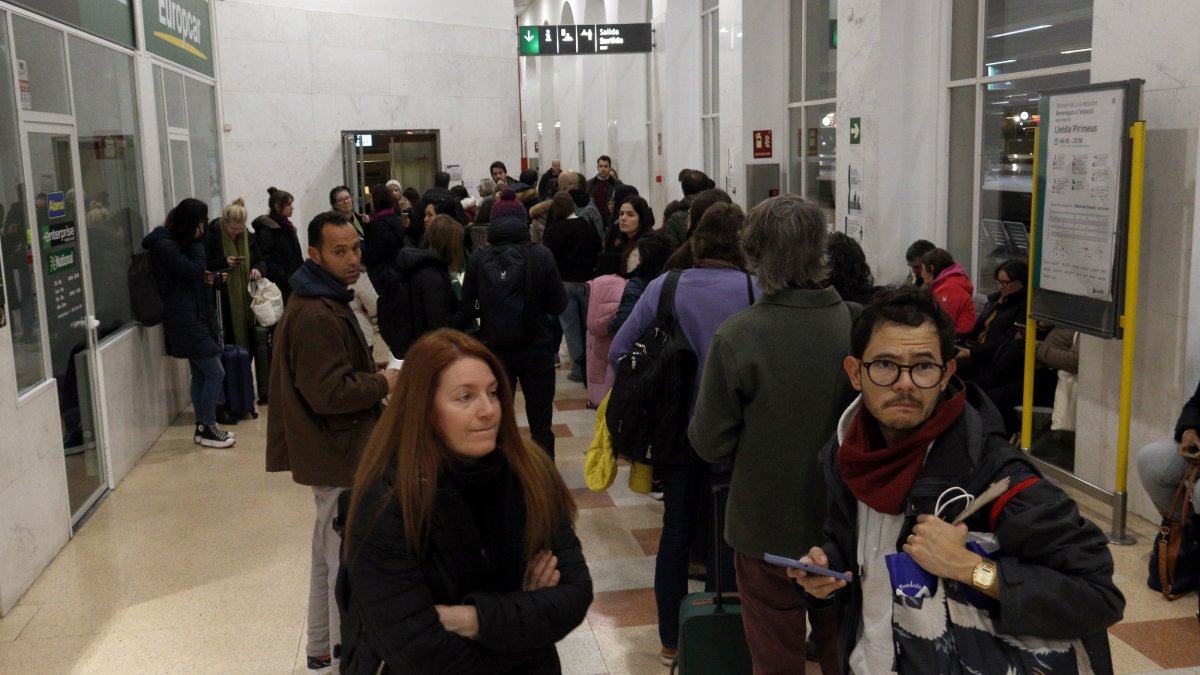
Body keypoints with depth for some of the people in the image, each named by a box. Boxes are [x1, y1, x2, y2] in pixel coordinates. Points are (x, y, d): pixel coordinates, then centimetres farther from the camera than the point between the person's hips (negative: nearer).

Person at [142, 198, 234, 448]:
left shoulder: (177, 242, 15)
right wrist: (196, 241, -10)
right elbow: (194, 270, -19)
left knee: (201, 374, 12)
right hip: (184, 319, -10)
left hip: (194, 317, 10)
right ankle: (207, 428, 0)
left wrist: (204, 276, -2)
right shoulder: (164, 246, -14)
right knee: (215, 372, -9)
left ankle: (203, 427, 18)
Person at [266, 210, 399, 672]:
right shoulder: (317, 316, -24)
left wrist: (372, 375, 6)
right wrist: (383, 383, -16)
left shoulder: (325, 301, 12)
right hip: (339, 457, -11)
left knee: (329, 554, 22)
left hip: (336, 451, 11)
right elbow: (329, 393, -28)